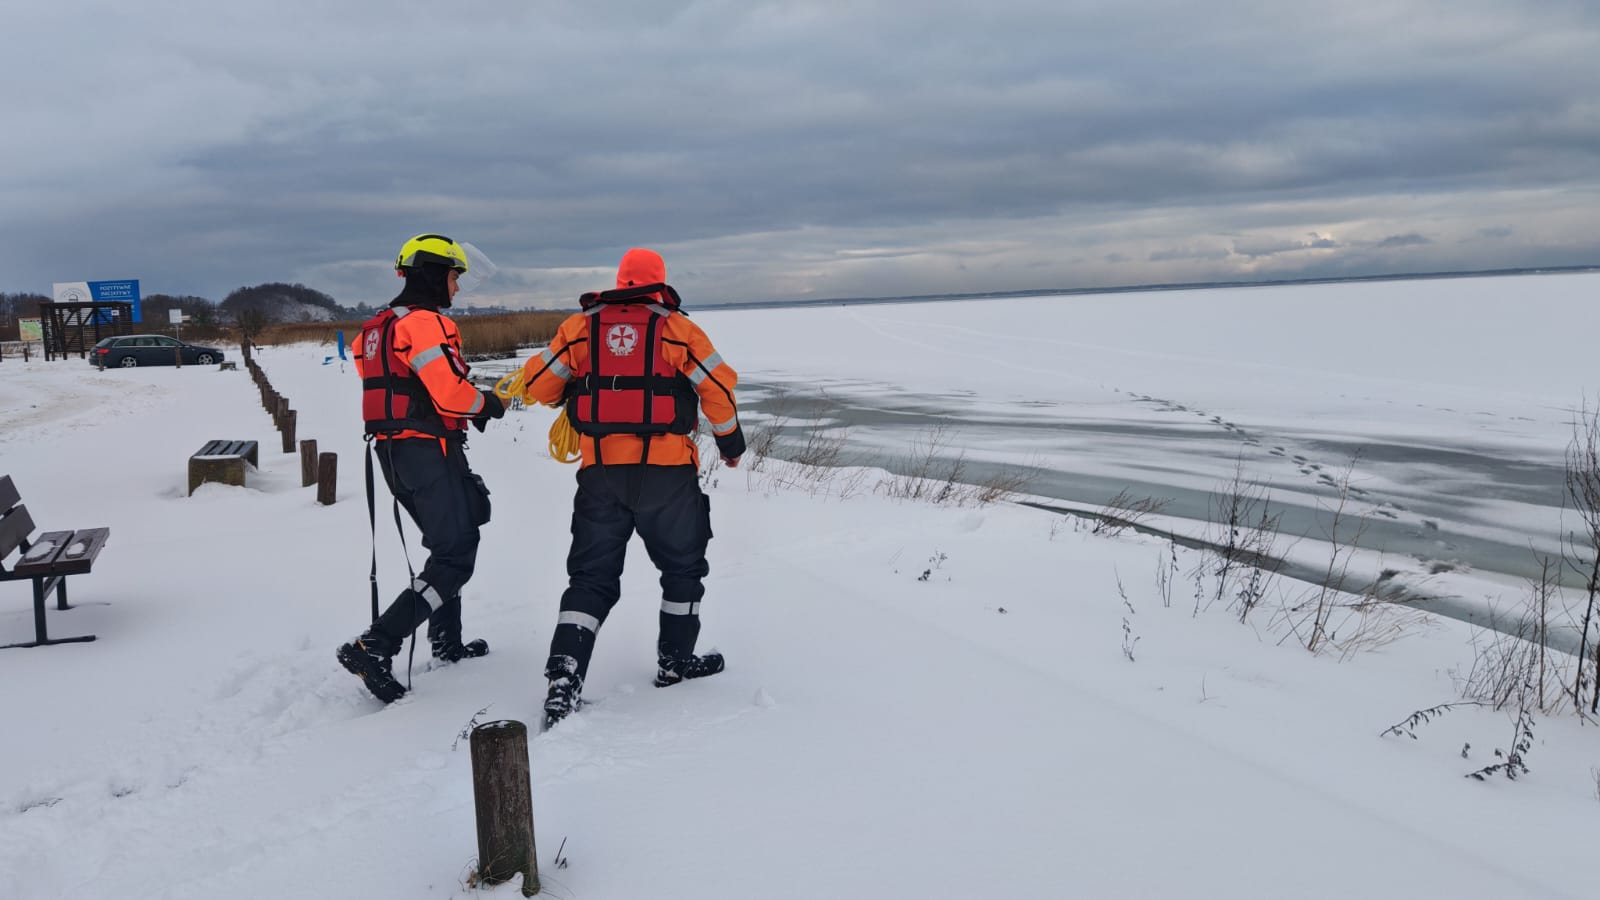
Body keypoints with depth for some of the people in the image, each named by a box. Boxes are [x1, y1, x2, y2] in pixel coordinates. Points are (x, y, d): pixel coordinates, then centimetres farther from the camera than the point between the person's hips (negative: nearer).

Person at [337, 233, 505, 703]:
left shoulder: (379, 326, 17)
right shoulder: (426, 322, -14)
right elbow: (451, 394, -22)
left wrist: (471, 405, 13)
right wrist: (487, 403, -2)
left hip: (393, 450, 10)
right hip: (430, 450, -10)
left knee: (447, 543, 25)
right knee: (455, 557, -8)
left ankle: (447, 642, 33)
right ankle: (374, 647, -16)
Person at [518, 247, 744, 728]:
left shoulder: (579, 327, 5)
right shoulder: (676, 328, -1)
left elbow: (537, 385, 9)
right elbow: (718, 388, 0)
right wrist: (731, 442, 16)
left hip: (601, 472, 2)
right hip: (667, 471, -2)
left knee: (592, 575, 8)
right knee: (682, 565, 18)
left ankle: (564, 674, -5)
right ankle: (675, 661, 26)